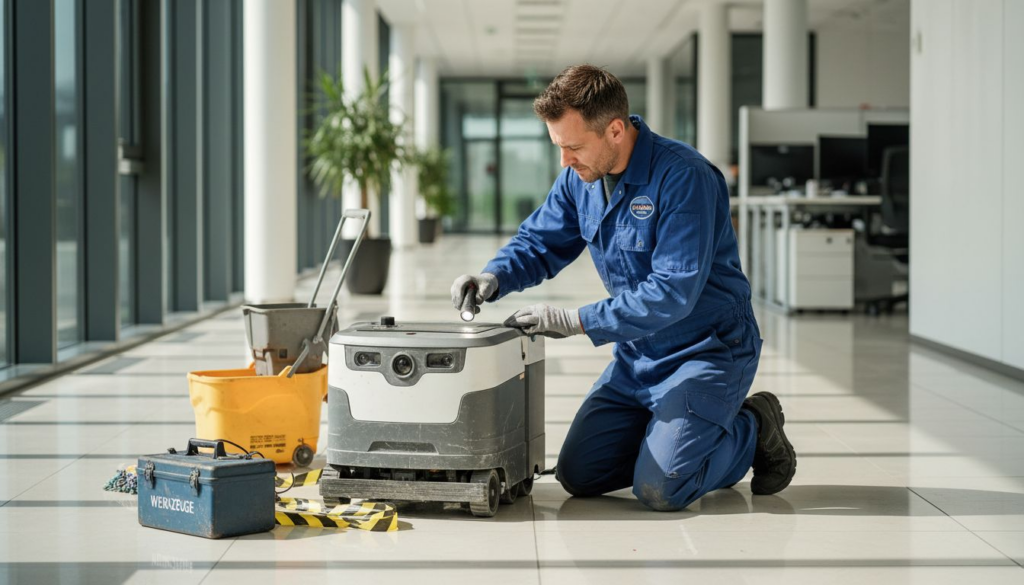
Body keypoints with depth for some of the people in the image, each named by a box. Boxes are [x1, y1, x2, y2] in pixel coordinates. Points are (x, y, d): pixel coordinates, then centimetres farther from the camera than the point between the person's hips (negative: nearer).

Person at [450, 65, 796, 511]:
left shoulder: (682, 177, -25)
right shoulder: (579, 178, -1)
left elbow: (674, 291, -29)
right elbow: (538, 243, 11)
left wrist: (577, 321, -29)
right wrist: (494, 277, -11)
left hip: (707, 352, -7)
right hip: (637, 358, 8)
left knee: (659, 489, -19)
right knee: (578, 475, 2)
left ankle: (753, 431, 7)